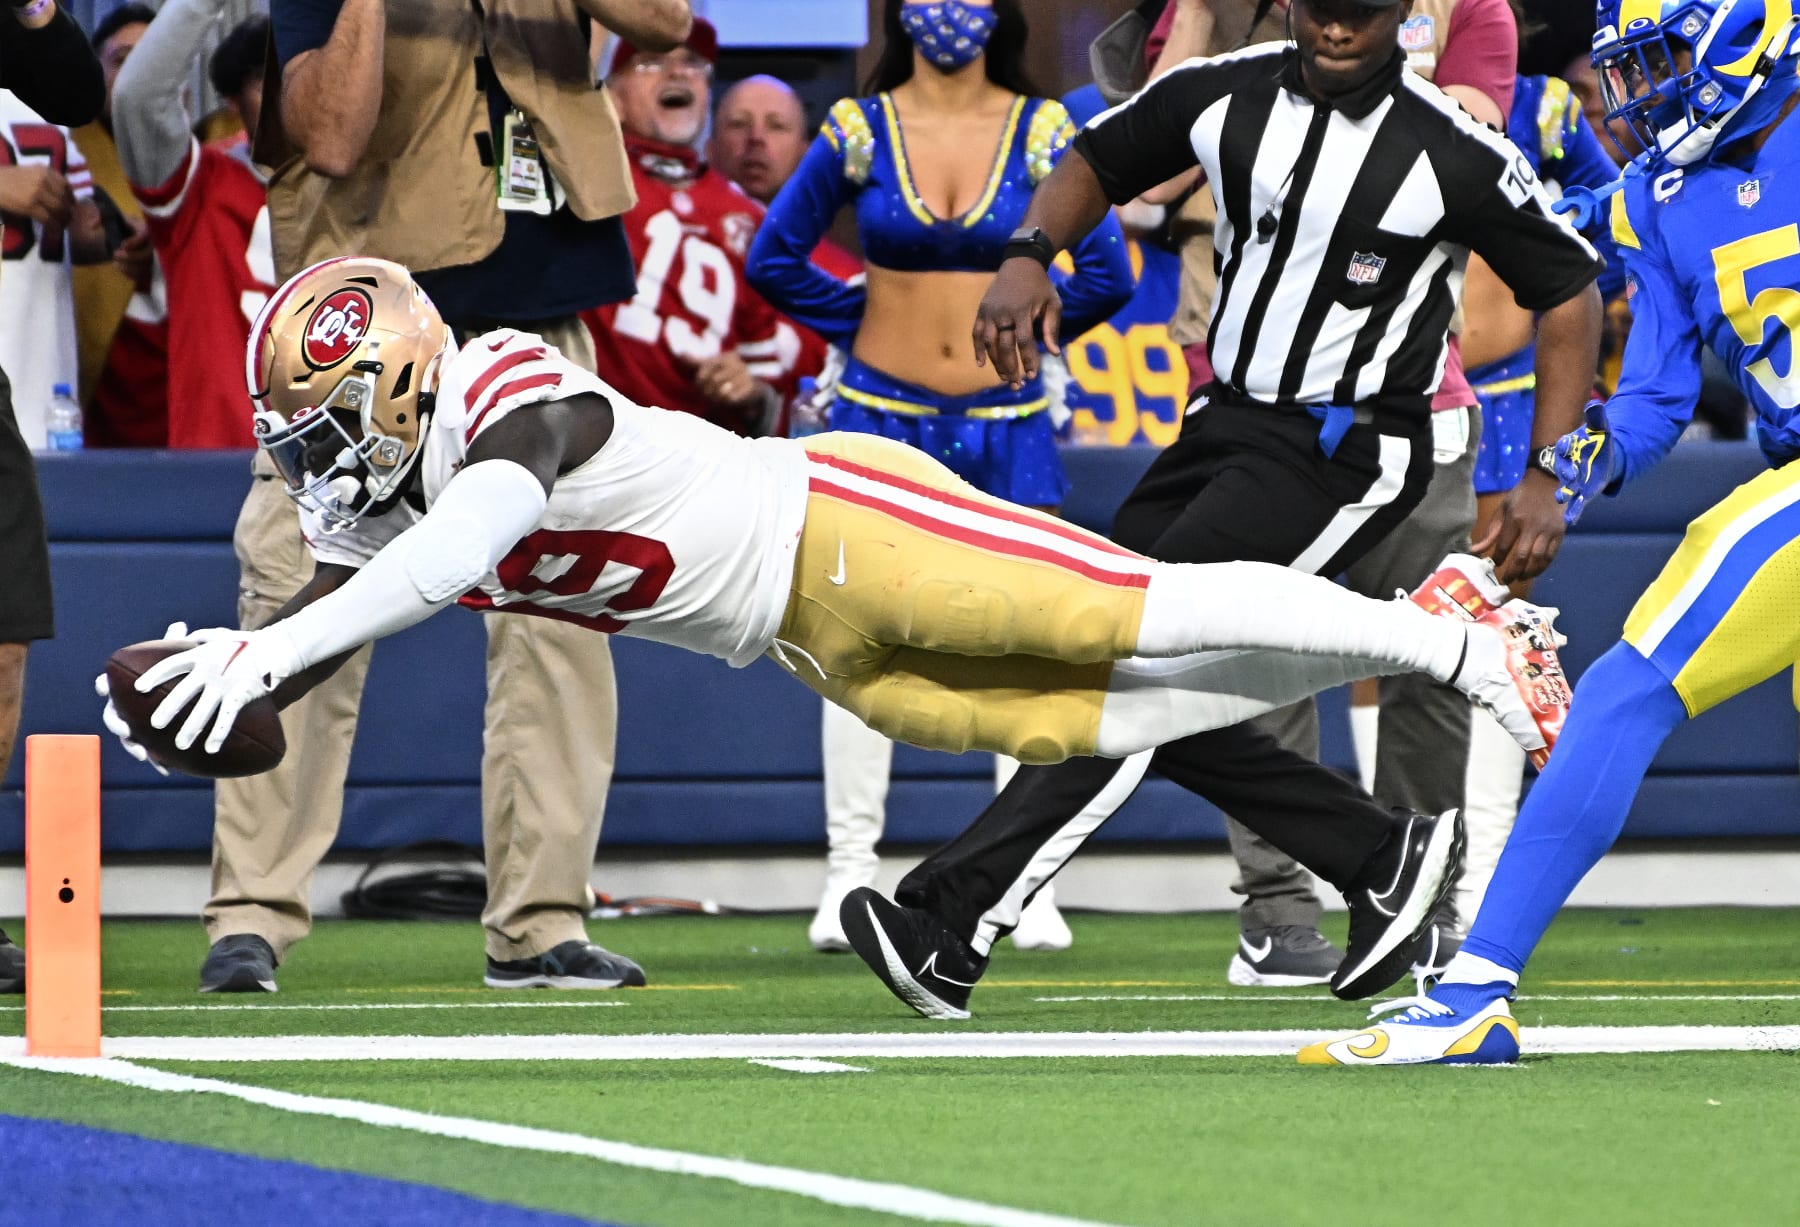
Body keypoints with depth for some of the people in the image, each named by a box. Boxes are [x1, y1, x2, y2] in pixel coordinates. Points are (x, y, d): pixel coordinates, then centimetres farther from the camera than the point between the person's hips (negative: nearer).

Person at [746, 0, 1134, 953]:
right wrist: (864, 324, 6)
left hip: (1007, 427, 0)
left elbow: (1104, 272, 4)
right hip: (880, 419, 0)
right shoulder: (859, 131, 1)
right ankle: (849, 872, 2)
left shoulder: (1042, 131, 1)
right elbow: (776, 256, 9)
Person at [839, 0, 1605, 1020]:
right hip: (1228, 423, 7)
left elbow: (1572, 292, -4)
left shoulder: (1455, 153, -13)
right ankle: (1384, 859, 13)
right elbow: (1098, 164, 17)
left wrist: (1545, 482, -10)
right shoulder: (1226, 96, 1)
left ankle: (959, 916, -21)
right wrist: (1029, 255, -4)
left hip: (1346, 454, -7)